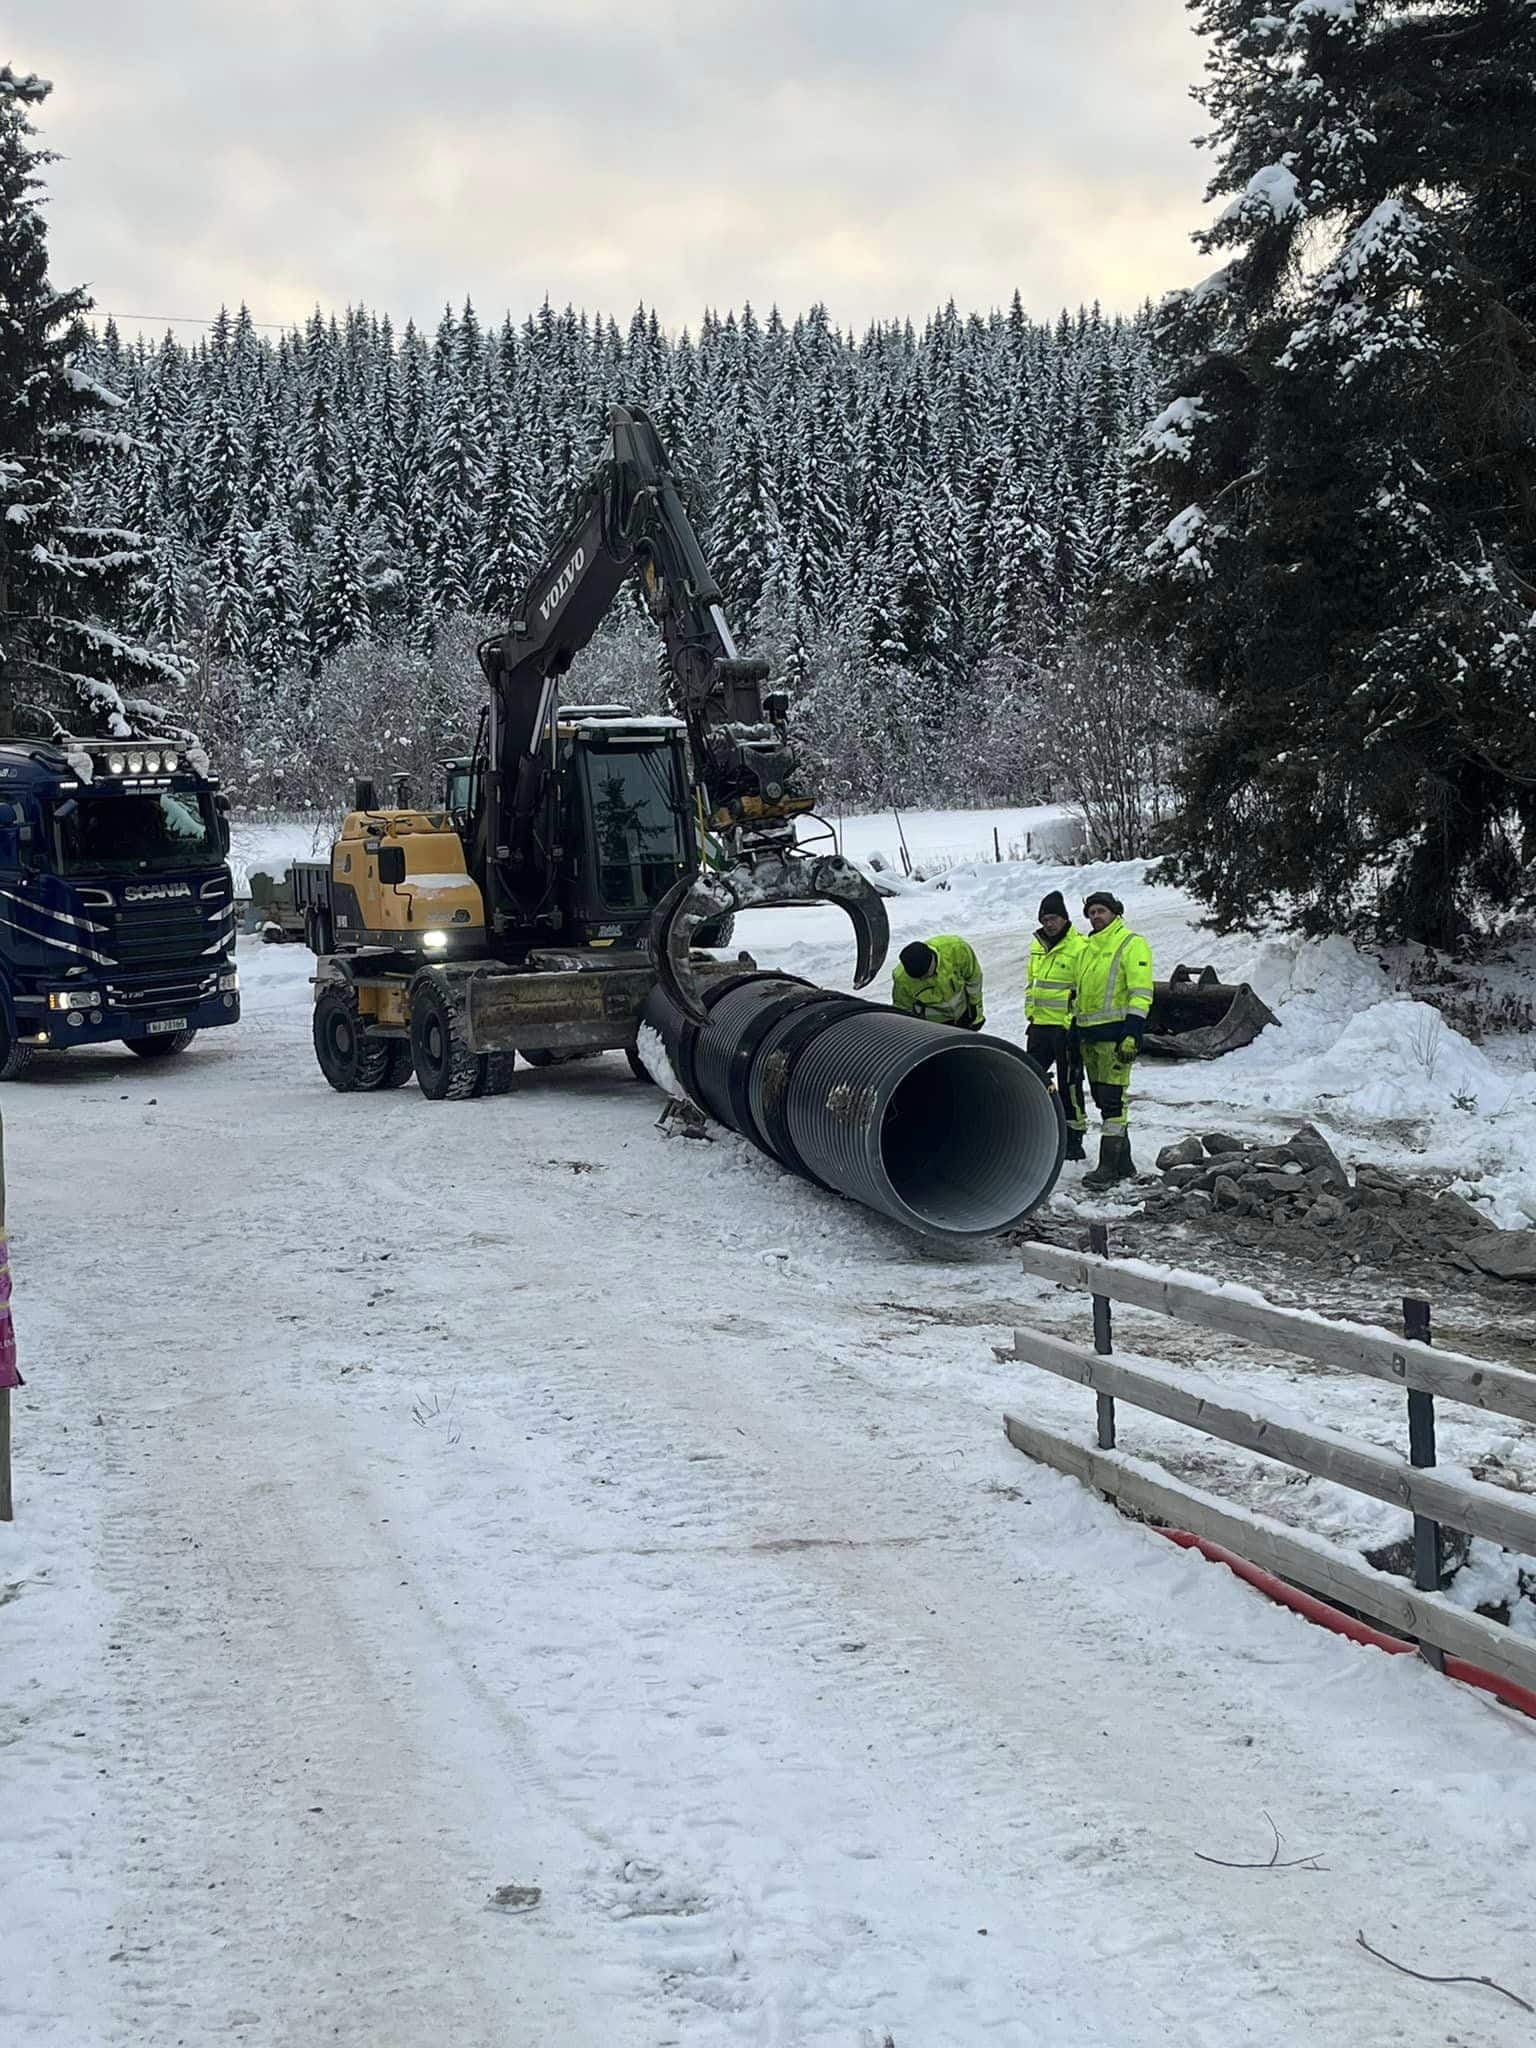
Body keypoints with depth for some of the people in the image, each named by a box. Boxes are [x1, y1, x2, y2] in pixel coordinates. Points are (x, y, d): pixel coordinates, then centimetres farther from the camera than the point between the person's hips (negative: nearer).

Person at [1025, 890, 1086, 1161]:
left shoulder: (1079, 947, -13)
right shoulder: (1037, 945, 12)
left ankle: (1073, 1140, 8)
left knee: (1069, 1084, 0)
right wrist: (1031, 1014, 19)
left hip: (1067, 1027, -7)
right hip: (1039, 1025, 7)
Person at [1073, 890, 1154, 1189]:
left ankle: (1108, 1167, -10)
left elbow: (1141, 993, -14)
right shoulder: (1088, 947, 19)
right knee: (1103, 1099, 11)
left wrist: (1132, 1035, -22)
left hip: (1115, 1035, -9)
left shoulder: (1132, 944, -6)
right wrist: (1075, 1031, 21)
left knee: (1112, 1100, -10)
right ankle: (1124, 1165, 18)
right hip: (1089, 1036, 9)